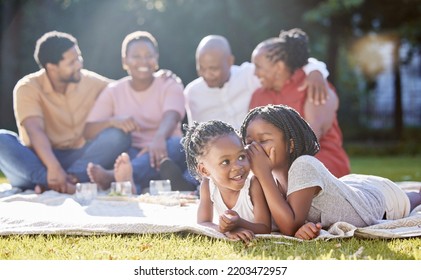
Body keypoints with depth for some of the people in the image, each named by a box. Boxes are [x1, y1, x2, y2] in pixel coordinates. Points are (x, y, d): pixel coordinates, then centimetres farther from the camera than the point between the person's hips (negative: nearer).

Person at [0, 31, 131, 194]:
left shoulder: (92, 82, 3)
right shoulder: (28, 88, -9)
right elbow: (35, 131, -24)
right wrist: (53, 168, -40)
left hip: (79, 158, 2)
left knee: (117, 136, -24)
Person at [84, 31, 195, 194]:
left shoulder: (170, 86, 6)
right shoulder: (113, 91, 10)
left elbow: (170, 118, -17)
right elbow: (88, 132, 0)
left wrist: (159, 139, -42)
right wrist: (113, 121, -23)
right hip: (131, 156, 1)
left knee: (179, 144, -34)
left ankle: (114, 177, -54)